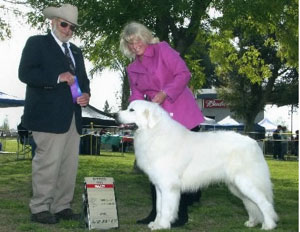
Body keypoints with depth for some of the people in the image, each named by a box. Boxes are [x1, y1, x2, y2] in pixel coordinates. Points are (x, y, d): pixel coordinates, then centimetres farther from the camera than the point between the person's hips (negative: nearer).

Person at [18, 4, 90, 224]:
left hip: (73, 117, 7)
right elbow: (25, 73, -9)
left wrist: (86, 93, 3)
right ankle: (40, 209, 2)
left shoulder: (76, 51, 23)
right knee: (48, 162, -8)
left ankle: (62, 207, 14)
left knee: (70, 164, 6)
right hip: (49, 116, -7)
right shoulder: (37, 43, 3)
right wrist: (58, 78, -17)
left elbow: (83, 78, 26)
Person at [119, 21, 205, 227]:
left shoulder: (162, 49, -1)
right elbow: (136, 96, 11)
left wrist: (165, 93, -21)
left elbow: (183, 73, -10)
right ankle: (157, 213, 16)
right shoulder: (132, 69, 15)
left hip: (182, 116, -6)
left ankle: (182, 213, 8)